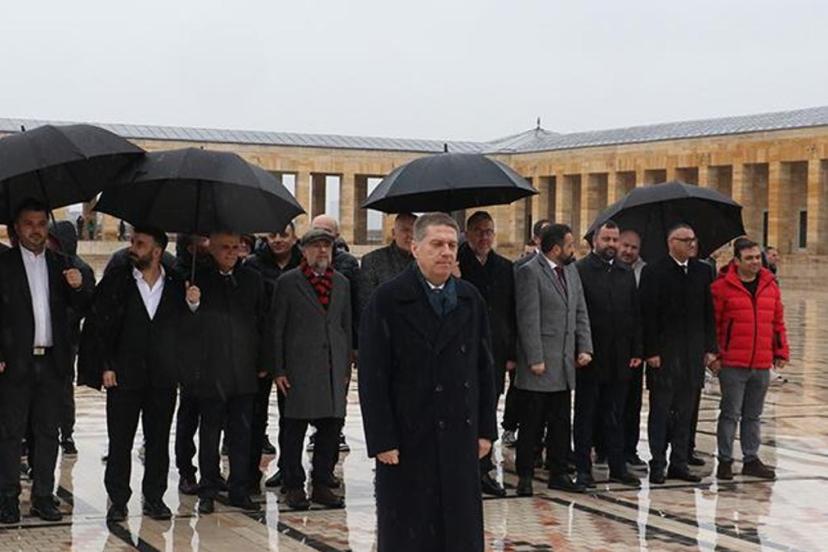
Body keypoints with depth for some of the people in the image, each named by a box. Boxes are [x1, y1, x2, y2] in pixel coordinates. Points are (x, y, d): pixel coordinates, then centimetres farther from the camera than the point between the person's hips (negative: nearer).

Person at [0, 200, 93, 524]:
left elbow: (82, 308, 9)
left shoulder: (60, 265, 11)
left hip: (53, 361, 4)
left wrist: (78, 287, -12)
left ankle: (43, 497, 15)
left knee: (48, 433, 8)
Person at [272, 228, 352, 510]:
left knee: (331, 426, 4)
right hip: (300, 368, -4)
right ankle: (294, 486, 10)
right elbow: (277, 329, 0)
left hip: (333, 367, 4)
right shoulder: (288, 282, 1)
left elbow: (346, 327, 16)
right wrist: (278, 370, -5)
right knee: (295, 428, 0)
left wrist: (347, 368, 11)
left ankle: (321, 484, 15)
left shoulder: (341, 282, 14)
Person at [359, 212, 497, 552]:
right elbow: (372, 377, -9)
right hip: (407, 438, -4)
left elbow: (484, 369, 11)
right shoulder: (387, 300, -7)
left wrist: (486, 429, 7)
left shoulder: (470, 300, 8)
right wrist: (381, 440, -13)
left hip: (460, 437, 4)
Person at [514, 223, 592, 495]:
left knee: (561, 423, 12)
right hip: (539, 364, -7)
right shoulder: (529, 272, -10)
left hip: (565, 363, 7)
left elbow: (580, 313, 16)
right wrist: (535, 359, -17)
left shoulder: (571, 271, 14)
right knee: (531, 424, 1)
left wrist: (584, 348, 5)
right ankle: (525, 476, 9)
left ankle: (559, 473, 20)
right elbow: (528, 320, -14)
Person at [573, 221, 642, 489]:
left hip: (619, 358, 5)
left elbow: (635, 314, 12)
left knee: (615, 416, 11)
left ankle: (618, 467, 17)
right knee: (585, 415, 5)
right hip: (589, 357, -5)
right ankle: (583, 469, 10)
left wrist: (636, 351, 5)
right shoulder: (579, 270, -6)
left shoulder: (627, 273, 12)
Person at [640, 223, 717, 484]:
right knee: (660, 410, 2)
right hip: (664, 353, -5)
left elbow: (708, 312, 11)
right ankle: (657, 465, 9)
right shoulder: (654, 272, -6)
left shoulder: (702, 271, 9)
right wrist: (651, 351, -13)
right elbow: (648, 314, -9)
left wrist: (710, 347, 5)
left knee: (685, 412, 10)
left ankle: (679, 463, 17)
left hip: (693, 353, 5)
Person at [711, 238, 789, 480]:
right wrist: (714, 355, -9)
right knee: (730, 413, 1)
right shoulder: (722, 287, -6)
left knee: (753, 415, 13)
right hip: (732, 364, -5)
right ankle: (725, 460, 10)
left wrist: (781, 352, 11)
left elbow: (778, 322, 14)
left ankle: (751, 459, 22)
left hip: (762, 365, 5)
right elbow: (712, 323, -6)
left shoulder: (770, 286, 9)